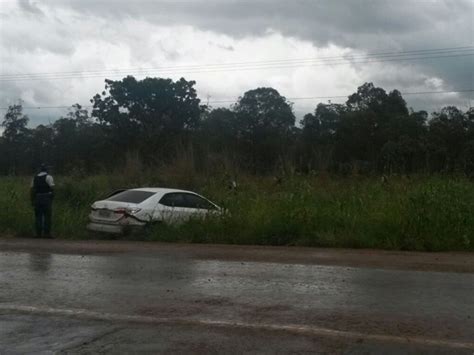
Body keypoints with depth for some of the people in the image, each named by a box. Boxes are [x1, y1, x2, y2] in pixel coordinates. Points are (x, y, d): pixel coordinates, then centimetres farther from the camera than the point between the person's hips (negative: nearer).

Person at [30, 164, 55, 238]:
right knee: (47, 216, -3)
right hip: (47, 198, -5)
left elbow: (32, 190, 10)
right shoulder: (48, 177, -2)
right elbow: (52, 188, -8)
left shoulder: (35, 178, 12)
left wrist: (32, 202, 13)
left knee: (38, 216, 7)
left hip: (37, 198, 5)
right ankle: (46, 233, -6)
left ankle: (38, 233, 5)